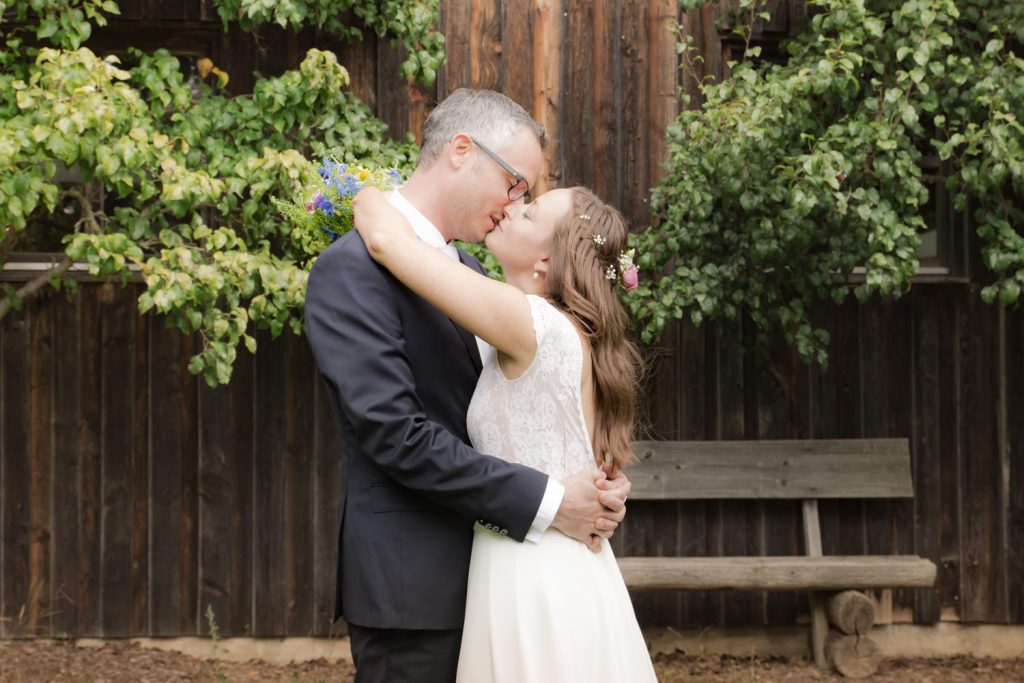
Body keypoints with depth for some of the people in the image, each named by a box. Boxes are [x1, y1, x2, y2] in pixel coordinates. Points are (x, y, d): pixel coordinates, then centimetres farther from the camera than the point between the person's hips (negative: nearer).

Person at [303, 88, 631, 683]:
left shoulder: (468, 274, 16)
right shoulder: (353, 269, -12)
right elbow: (395, 433, -20)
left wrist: (592, 486, -3)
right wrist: (545, 503, -19)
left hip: (485, 583, 8)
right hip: (412, 587, -8)